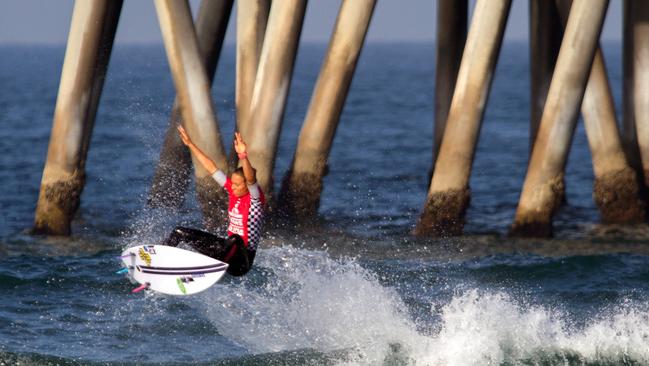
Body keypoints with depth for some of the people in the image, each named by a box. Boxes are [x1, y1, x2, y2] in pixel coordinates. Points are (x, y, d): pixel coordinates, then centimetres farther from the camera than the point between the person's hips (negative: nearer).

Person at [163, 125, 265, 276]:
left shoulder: (255, 198, -16)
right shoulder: (233, 190, 3)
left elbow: (250, 179, -38)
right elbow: (211, 168, 6)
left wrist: (243, 157, -56)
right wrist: (190, 144, 7)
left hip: (242, 258, -8)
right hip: (228, 247, 8)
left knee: (235, 240, -44)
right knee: (180, 233, 11)